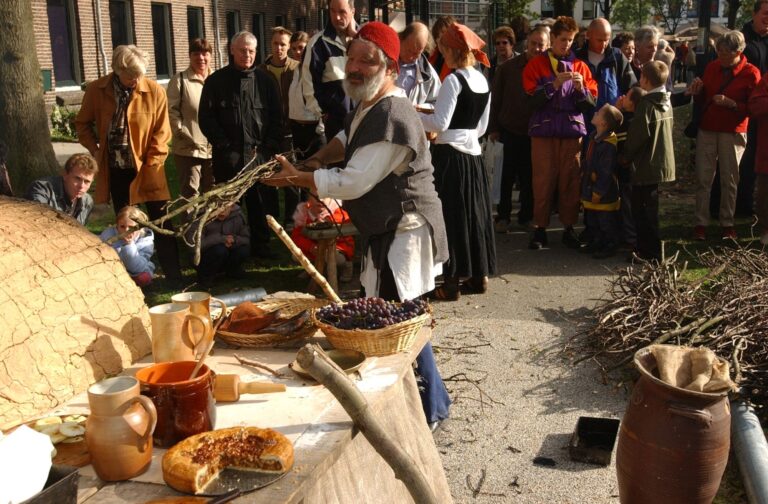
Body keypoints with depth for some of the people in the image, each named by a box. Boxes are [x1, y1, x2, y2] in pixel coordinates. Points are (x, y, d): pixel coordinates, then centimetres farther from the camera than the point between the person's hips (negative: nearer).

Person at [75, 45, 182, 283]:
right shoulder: (96, 90, -3)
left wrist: (150, 166, -11)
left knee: (162, 225, 0)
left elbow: (161, 134, -6)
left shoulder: (155, 91, -9)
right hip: (114, 170, 2)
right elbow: (83, 124, 11)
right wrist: (94, 149, -3)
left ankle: (174, 278, 8)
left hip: (146, 170, -2)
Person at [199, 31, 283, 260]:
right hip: (228, 156, -1)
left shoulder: (265, 81, 9)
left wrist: (269, 147, -3)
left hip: (259, 154, 1)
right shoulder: (216, 81, 4)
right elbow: (206, 118, 1)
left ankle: (261, 245, 19)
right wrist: (224, 146, -8)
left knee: (259, 202, 7)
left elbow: (277, 117, 8)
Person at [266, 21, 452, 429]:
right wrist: (318, 159, 10)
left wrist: (296, 177, -14)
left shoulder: (391, 119, -26)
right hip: (388, 230, 11)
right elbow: (349, 138, 29)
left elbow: (353, 183, -25)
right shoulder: (368, 106, 8)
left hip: (405, 234, -11)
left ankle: (431, 407, 15)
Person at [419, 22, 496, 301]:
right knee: (474, 213, 13)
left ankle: (451, 282, 3)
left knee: (450, 215, -2)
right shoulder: (483, 81, 11)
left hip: (450, 155, -8)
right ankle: (479, 276, 21)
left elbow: (439, 123, -15)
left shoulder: (454, 79, -13)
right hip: (473, 154, 8)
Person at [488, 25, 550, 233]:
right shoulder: (509, 68, 1)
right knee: (508, 175, 3)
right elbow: (495, 98, 5)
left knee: (529, 177, 8)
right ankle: (503, 216, 13)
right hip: (510, 130, 0)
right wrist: (493, 127, 2)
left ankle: (526, 216, 20)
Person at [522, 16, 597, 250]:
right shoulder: (536, 65, 5)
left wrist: (581, 89, -13)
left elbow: (591, 103, 6)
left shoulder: (580, 66, 11)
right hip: (544, 131, -2)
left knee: (571, 181, 1)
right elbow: (533, 100, -7)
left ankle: (569, 229, 10)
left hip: (573, 131, 2)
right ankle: (540, 229, 5)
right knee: (543, 181, -2)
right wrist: (554, 84, -19)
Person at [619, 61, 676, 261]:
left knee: (643, 209, 0)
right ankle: (646, 246, 25)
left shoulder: (646, 104, -17)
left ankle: (650, 250, 3)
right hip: (663, 162, 9)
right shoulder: (666, 102, 9)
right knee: (650, 207, 17)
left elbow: (638, 134, -20)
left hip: (646, 165, -9)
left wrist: (626, 156, -5)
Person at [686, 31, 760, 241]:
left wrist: (730, 104, -20)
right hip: (707, 130, 3)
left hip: (732, 133, -3)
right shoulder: (712, 67, 5)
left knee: (729, 180, 5)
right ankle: (701, 223, 5)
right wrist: (698, 91, -9)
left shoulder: (751, 73, -6)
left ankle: (727, 223, 14)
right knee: (703, 178, 0)